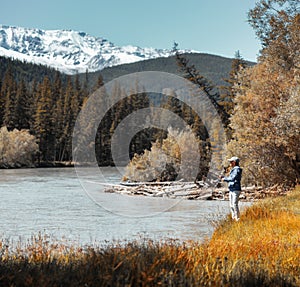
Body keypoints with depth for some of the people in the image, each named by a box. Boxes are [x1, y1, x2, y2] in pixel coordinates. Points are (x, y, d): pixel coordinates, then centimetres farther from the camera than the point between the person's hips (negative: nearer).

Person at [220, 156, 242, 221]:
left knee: (235, 204, -14)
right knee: (231, 205, 9)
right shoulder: (233, 170, 18)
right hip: (231, 190, 10)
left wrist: (225, 179, -13)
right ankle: (233, 218, 15)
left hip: (236, 190, -10)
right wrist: (223, 177, 11)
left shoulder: (237, 169, -11)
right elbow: (229, 179, 24)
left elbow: (233, 178, -24)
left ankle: (237, 218, -11)